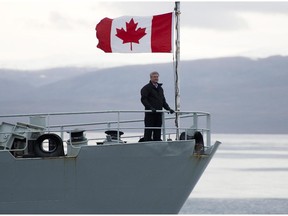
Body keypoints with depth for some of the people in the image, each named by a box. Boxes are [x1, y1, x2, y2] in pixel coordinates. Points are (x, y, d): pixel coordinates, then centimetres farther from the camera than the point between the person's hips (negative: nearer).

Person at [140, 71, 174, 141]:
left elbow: (163, 101, 26)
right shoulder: (146, 88, -1)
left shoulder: (160, 88, 21)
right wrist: (151, 108, -23)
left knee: (158, 132, 5)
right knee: (148, 131, -8)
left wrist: (168, 108, 11)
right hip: (150, 113, -7)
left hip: (158, 113, 7)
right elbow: (143, 99, -11)